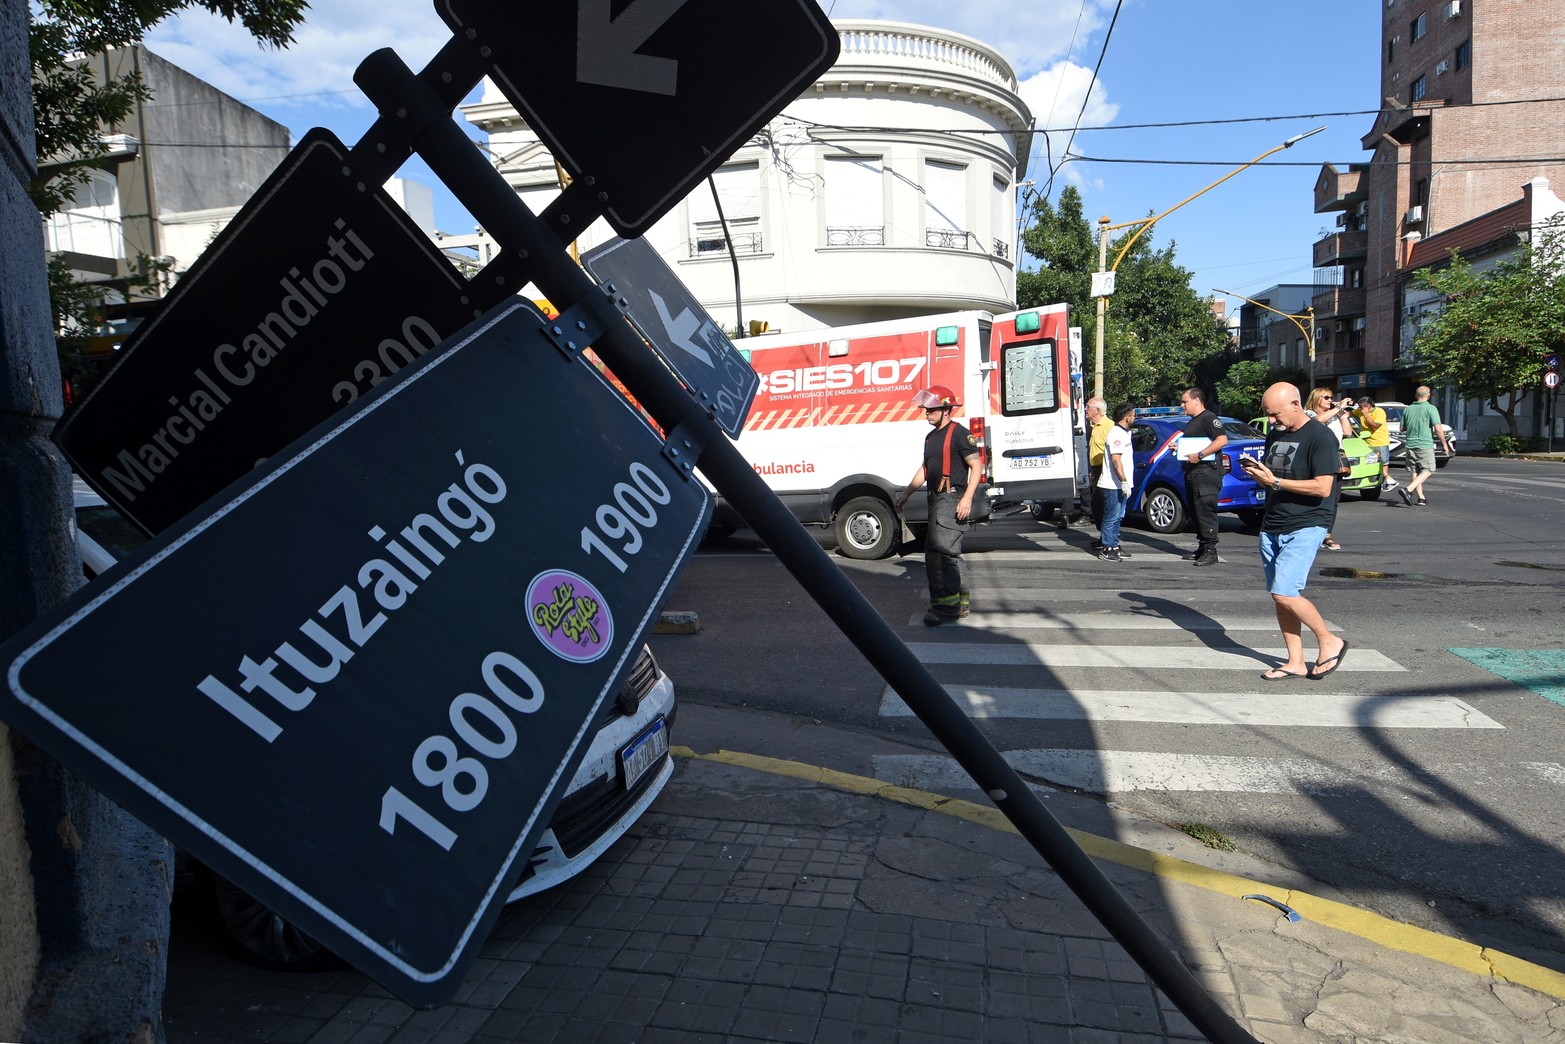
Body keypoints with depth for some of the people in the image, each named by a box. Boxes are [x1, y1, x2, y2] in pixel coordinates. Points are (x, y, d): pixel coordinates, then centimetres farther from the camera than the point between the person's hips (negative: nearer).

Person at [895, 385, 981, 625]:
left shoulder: (959, 433, -9)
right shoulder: (931, 437, 18)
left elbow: (976, 466, -12)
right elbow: (924, 469, 26)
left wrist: (967, 498, -20)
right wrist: (906, 494, 25)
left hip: (952, 500, -9)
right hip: (937, 499, 10)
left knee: (938, 551, -15)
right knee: (949, 553, 13)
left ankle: (945, 605, -11)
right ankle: (961, 603, 22)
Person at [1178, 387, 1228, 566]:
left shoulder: (1209, 418, -8)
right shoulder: (1191, 423, 23)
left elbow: (1222, 440, -20)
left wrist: (1199, 455, -23)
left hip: (1206, 472, -10)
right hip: (1192, 473, 10)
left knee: (1206, 511, -12)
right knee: (1196, 511, 11)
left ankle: (1210, 551, -12)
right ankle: (1202, 548, 16)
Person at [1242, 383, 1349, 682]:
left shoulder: (1319, 437, -12)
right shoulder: (1274, 433, 12)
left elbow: (1323, 488, -19)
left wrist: (1275, 482, -20)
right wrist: (1257, 471, 0)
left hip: (1305, 526, -8)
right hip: (1271, 527, 8)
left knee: (1285, 593, -14)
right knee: (1279, 596, 7)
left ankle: (1330, 642, 8)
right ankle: (1295, 662, 15)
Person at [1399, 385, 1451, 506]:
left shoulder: (1407, 409, 7)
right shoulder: (1430, 409, -8)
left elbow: (1402, 429, 13)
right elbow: (1438, 429, -11)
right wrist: (1445, 444, 0)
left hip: (1410, 445, 5)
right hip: (1425, 445, -5)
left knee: (1415, 472, 12)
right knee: (1427, 471, 0)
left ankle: (1421, 498, 13)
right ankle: (1408, 490, -19)